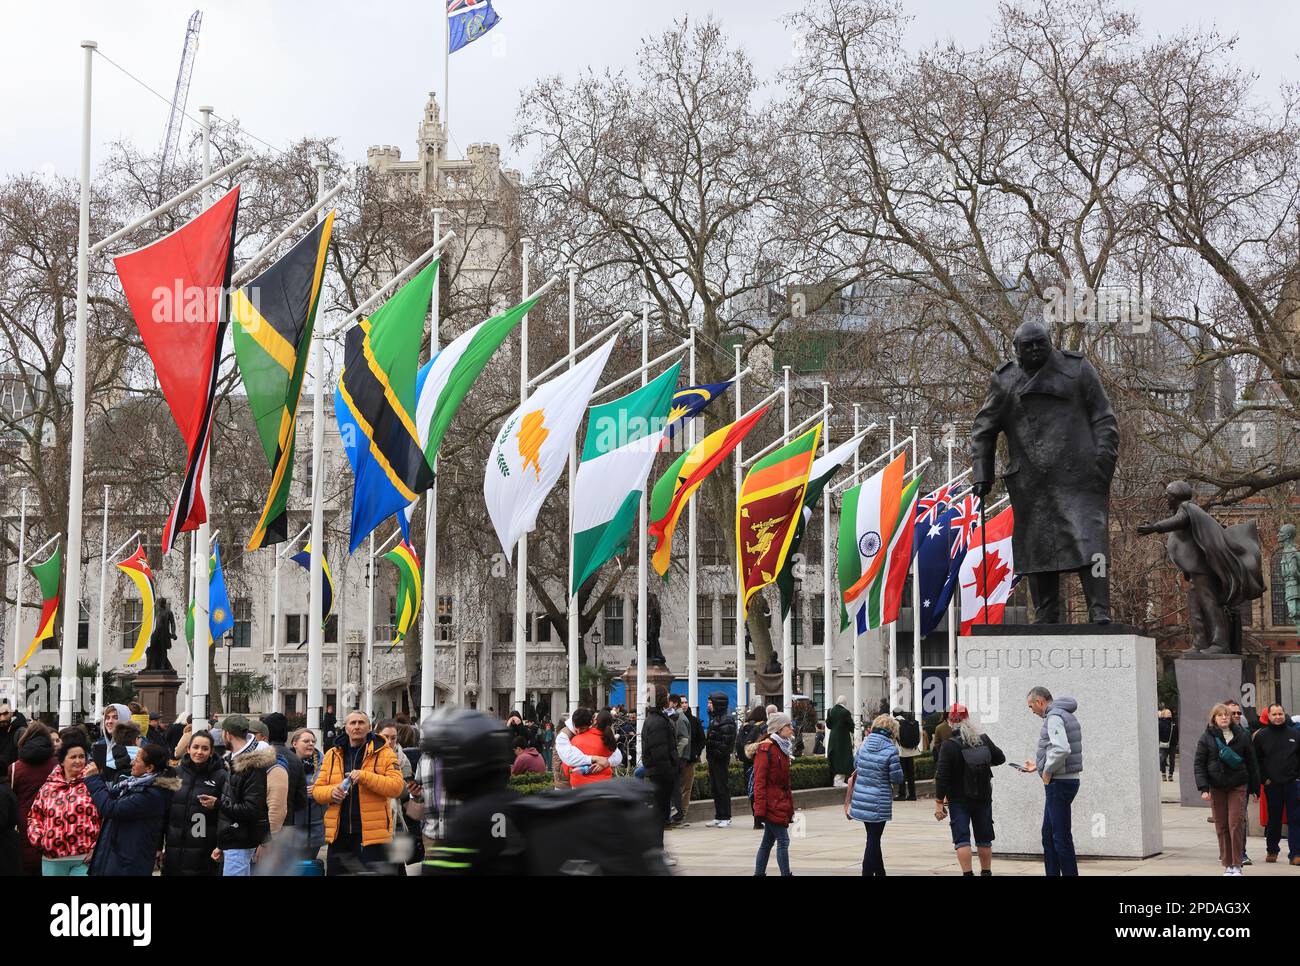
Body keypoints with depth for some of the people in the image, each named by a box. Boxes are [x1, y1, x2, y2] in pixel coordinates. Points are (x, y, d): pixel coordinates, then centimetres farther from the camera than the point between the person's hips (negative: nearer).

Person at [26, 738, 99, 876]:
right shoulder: (48, 787, 10)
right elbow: (35, 816, 20)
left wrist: (97, 848, -10)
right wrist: (37, 838, 4)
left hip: (85, 858, -3)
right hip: (53, 859, 3)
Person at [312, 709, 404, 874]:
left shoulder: (384, 753, 0)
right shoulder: (332, 755, 12)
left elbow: (396, 786, -10)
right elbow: (317, 790, 11)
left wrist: (364, 776, -20)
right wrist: (331, 791, -12)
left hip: (373, 834, -4)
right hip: (339, 834, 4)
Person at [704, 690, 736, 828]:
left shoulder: (727, 719, -12)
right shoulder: (714, 718, 18)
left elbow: (727, 740, -19)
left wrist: (720, 752, -21)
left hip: (721, 759, -10)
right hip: (713, 758, 10)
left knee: (722, 787, -6)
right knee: (714, 788, 11)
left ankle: (726, 818, -1)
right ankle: (718, 817, 18)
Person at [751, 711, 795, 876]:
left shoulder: (782, 748, 15)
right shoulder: (765, 749, -14)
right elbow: (759, 781, -17)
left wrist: (790, 804, 19)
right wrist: (760, 809, -20)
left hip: (781, 804, 9)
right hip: (772, 805, -9)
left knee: (768, 841, 12)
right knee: (783, 840, -10)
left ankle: (759, 873, 17)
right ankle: (786, 874, -8)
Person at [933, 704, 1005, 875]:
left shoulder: (949, 746, -16)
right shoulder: (984, 740, -3)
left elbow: (942, 776, -16)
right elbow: (1000, 758, 13)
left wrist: (939, 802, -10)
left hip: (959, 801, -4)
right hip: (983, 799, 4)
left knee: (962, 838, -1)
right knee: (984, 838, 15)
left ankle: (967, 873, -9)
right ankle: (986, 872, 22)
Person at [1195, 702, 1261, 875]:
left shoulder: (1242, 735, 3)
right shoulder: (1207, 737, 1)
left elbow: (1251, 762, 8)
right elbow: (1199, 764, 0)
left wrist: (1255, 787, 7)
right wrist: (1203, 788, -10)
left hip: (1238, 786, -1)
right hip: (1216, 787, 1)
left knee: (1236, 825, -8)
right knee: (1221, 827, 3)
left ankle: (1237, 865, -2)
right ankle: (1227, 864, 11)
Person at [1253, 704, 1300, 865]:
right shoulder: (1261, 735, 4)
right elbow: (1256, 760, 5)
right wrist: (1264, 778, -2)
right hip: (1272, 784, 0)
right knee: (1273, 820, 7)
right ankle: (1272, 851, 21)